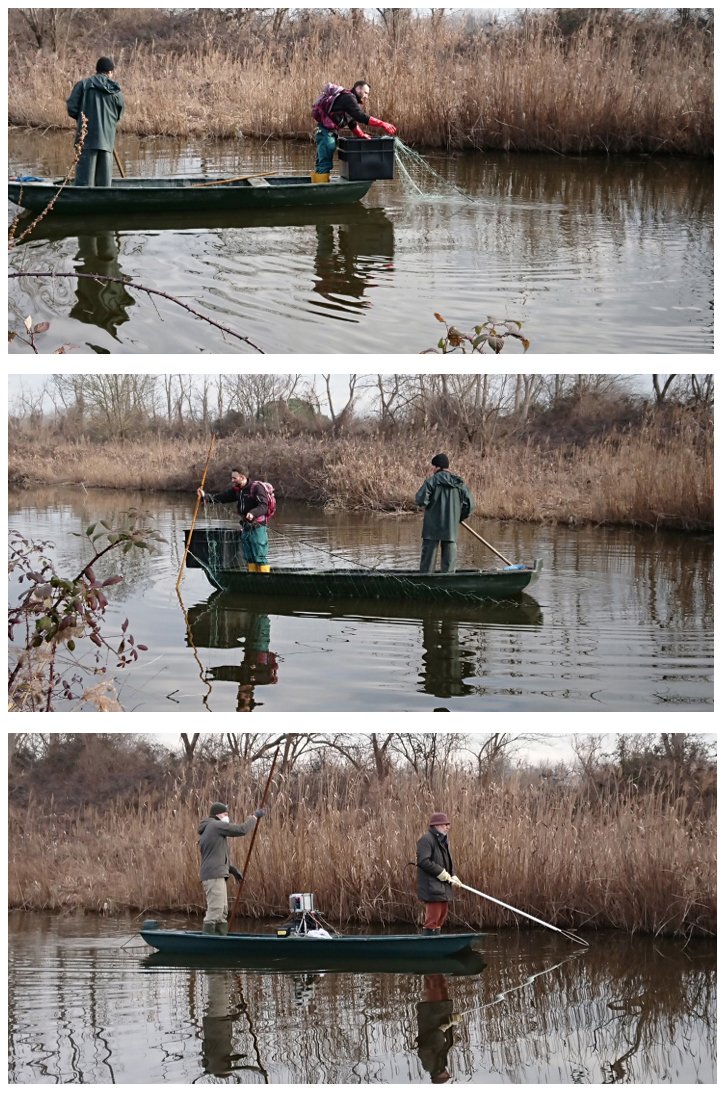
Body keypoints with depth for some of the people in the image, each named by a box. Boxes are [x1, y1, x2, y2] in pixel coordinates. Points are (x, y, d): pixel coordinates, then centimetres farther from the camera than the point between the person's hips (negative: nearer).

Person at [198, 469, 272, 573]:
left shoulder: (257, 487, -14)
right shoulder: (237, 490, 11)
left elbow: (264, 506, -24)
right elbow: (222, 497, 8)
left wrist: (253, 513, -42)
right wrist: (205, 496, -6)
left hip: (257, 528, -8)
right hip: (246, 528, 8)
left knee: (260, 557, -8)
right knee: (249, 558, 11)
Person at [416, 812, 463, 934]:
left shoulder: (443, 840, 18)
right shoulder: (426, 840, -14)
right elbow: (423, 861, -23)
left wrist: (452, 876, 8)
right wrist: (441, 872, -20)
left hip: (442, 887, 10)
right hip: (431, 886, -10)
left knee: (442, 915, 13)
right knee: (433, 918, -12)